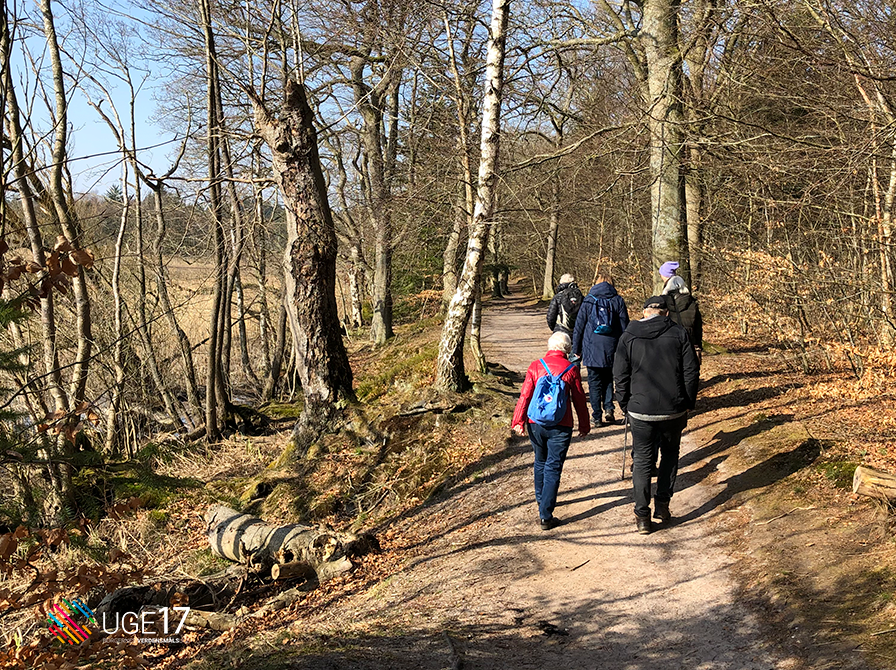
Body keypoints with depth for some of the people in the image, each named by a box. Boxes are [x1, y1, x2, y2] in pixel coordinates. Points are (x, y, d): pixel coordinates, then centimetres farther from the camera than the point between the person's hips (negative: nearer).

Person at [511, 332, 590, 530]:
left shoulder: (535, 366, 0)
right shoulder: (571, 369, -3)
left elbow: (525, 395, -4)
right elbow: (579, 400, 3)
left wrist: (518, 421, -2)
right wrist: (584, 425, 14)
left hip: (536, 424, 3)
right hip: (560, 426, -2)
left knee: (540, 462, 23)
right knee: (553, 468, 0)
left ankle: (541, 498, 43)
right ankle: (545, 515, -5)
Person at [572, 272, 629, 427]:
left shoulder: (588, 301, 1)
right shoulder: (617, 300, 3)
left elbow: (579, 327, 2)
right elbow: (624, 327, 4)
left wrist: (576, 350, 9)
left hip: (592, 349, -1)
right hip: (611, 348, 1)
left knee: (594, 382, 5)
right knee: (608, 379, 18)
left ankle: (597, 417, 3)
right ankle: (608, 408, 0)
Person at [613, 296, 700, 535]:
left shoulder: (629, 335, 1)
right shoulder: (678, 333, 1)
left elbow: (620, 375, 0)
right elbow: (691, 372, 0)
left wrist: (625, 407, 10)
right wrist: (687, 405, 9)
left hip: (641, 410, 0)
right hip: (674, 410, 0)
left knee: (642, 461, 8)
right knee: (670, 454, 20)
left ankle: (642, 516, 8)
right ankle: (662, 504, 17)